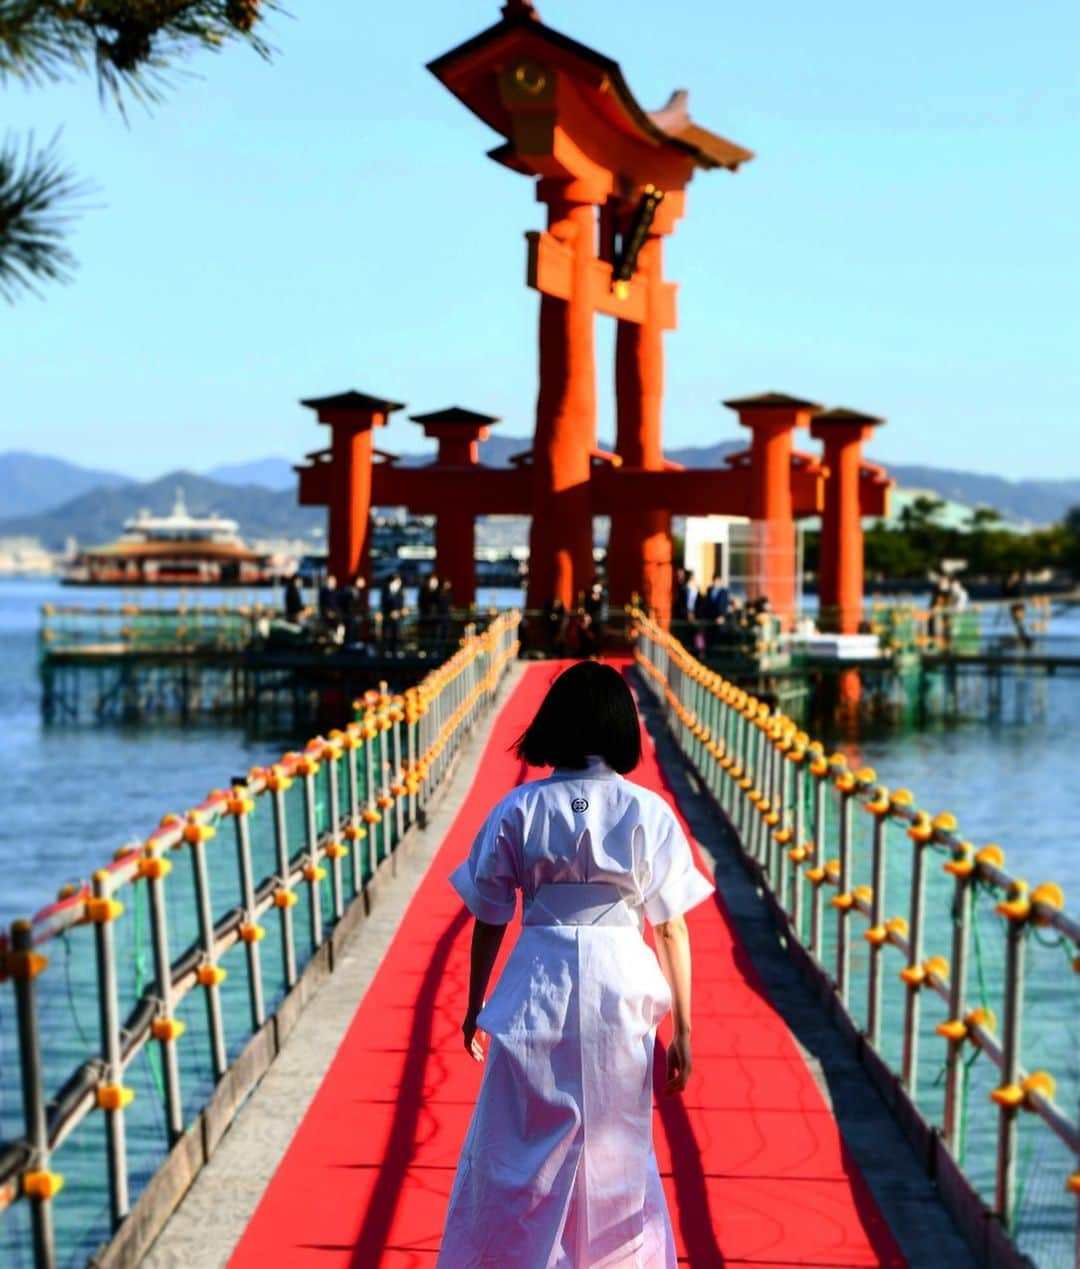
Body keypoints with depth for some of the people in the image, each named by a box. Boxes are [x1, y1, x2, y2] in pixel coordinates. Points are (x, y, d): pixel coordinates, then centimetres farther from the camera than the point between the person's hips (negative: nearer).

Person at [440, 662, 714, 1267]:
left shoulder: (519, 808, -2)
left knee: (515, 1154, 12)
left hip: (535, 993, 0)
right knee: (618, 1156, 16)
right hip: (620, 995, 1)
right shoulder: (649, 812, -3)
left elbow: (489, 919, 2)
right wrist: (682, 1029, 3)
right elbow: (672, 927, -3)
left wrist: (476, 1005, 14)